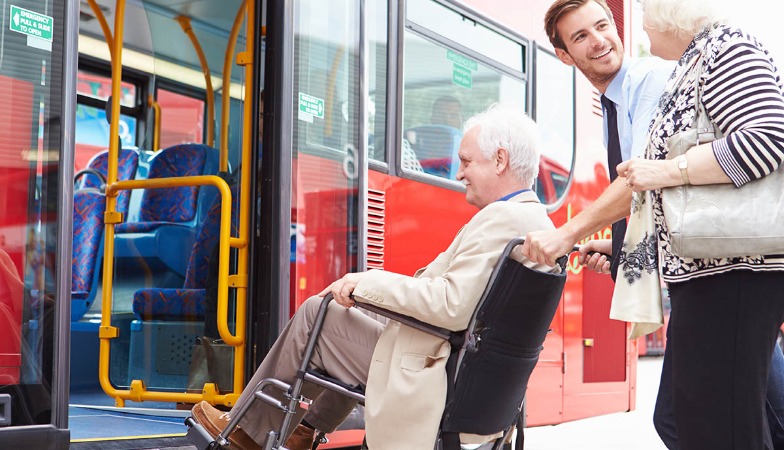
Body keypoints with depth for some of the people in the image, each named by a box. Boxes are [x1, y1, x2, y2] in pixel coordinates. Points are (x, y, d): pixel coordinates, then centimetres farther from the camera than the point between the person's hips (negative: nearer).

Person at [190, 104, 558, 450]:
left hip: (431, 382, -10)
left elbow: (454, 306, -30)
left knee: (315, 313, 2)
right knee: (361, 309, 30)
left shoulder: (502, 219, -22)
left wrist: (368, 283, -19)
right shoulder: (539, 221, 9)